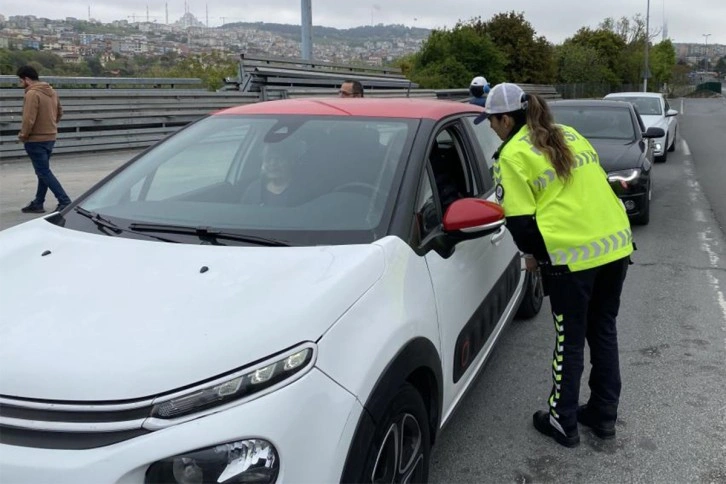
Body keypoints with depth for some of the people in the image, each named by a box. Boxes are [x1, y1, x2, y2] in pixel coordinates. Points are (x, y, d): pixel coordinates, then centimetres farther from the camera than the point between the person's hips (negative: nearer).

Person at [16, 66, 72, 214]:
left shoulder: (32, 94, -18)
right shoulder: (52, 91, 9)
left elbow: (29, 119, -23)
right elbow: (60, 112, 18)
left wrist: (23, 135, -9)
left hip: (36, 140, -9)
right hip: (50, 137, 9)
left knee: (44, 172, -4)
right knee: (43, 171, 14)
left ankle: (65, 202, -10)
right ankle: (38, 204, 21)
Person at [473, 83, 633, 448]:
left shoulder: (512, 155, -6)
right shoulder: (571, 136, 16)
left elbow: (520, 219, -10)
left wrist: (533, 253, 9)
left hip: (571, 256, -6)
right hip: (617, 244, 7)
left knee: (569, 340, 9)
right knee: (604, 332, 19)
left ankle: (563, 422, 22)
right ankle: (604, 415, 31)